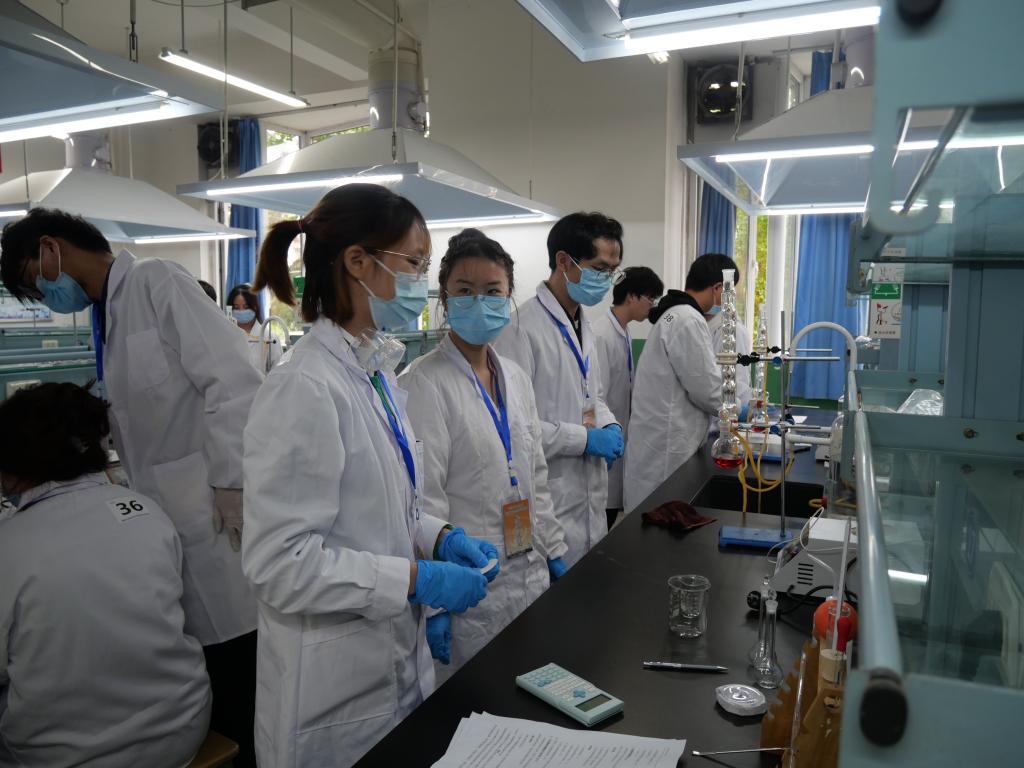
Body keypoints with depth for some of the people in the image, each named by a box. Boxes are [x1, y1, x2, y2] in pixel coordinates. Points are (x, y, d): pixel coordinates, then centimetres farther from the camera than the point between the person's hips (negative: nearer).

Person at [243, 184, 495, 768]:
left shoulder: (377, 370, 4)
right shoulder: (306, 388, -24)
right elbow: (281, 560, -24)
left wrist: (441, 537, -1)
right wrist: (417, 579, -23)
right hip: (336, 687, -8)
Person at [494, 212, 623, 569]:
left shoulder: (584, 327, 12)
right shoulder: (523, 327, -17)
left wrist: (610, 426, 3)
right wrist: (585, 438, -17)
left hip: (591, 499, 8)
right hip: (550, 503, -8)